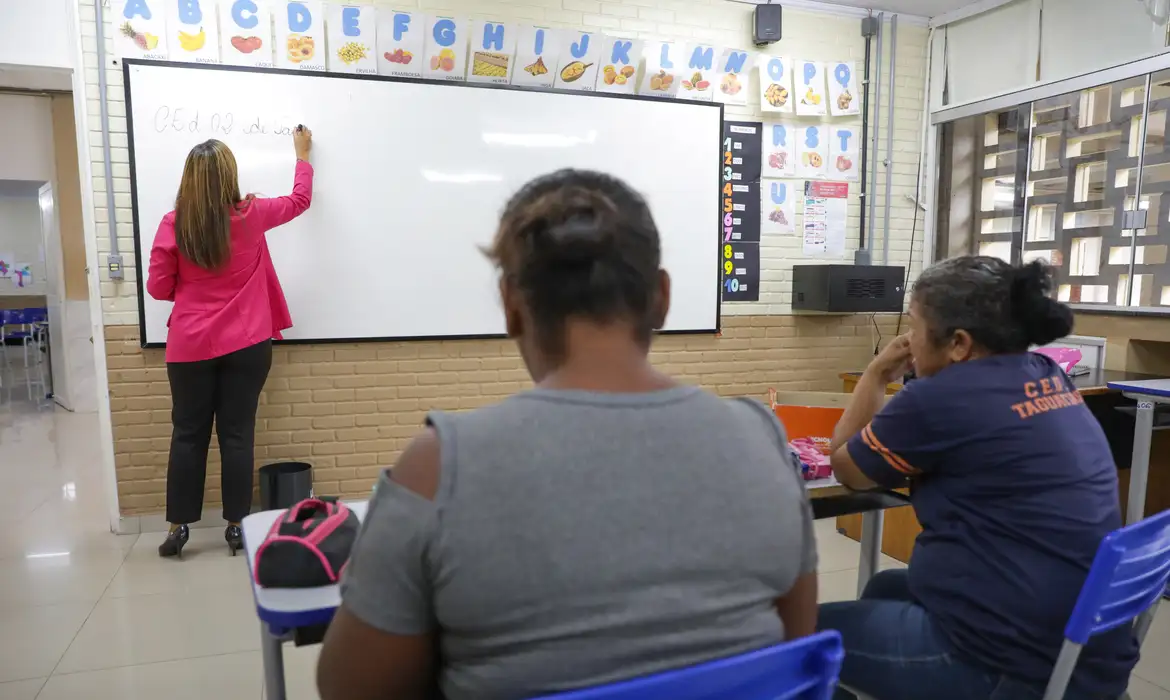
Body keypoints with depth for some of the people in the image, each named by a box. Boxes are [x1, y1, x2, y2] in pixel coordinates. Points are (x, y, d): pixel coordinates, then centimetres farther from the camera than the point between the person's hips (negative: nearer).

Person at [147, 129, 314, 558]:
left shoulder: (173, 225, -4)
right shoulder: (250, 217, -5)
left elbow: (158, 288, 1)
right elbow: (300, 200, 13)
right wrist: (303, 154, 26)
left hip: (190, 346, 1)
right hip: (245, 345, 0)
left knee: (188, 435, 10)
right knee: (237, 434, 5)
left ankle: (179, 526, 17)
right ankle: (236, 526, 12)